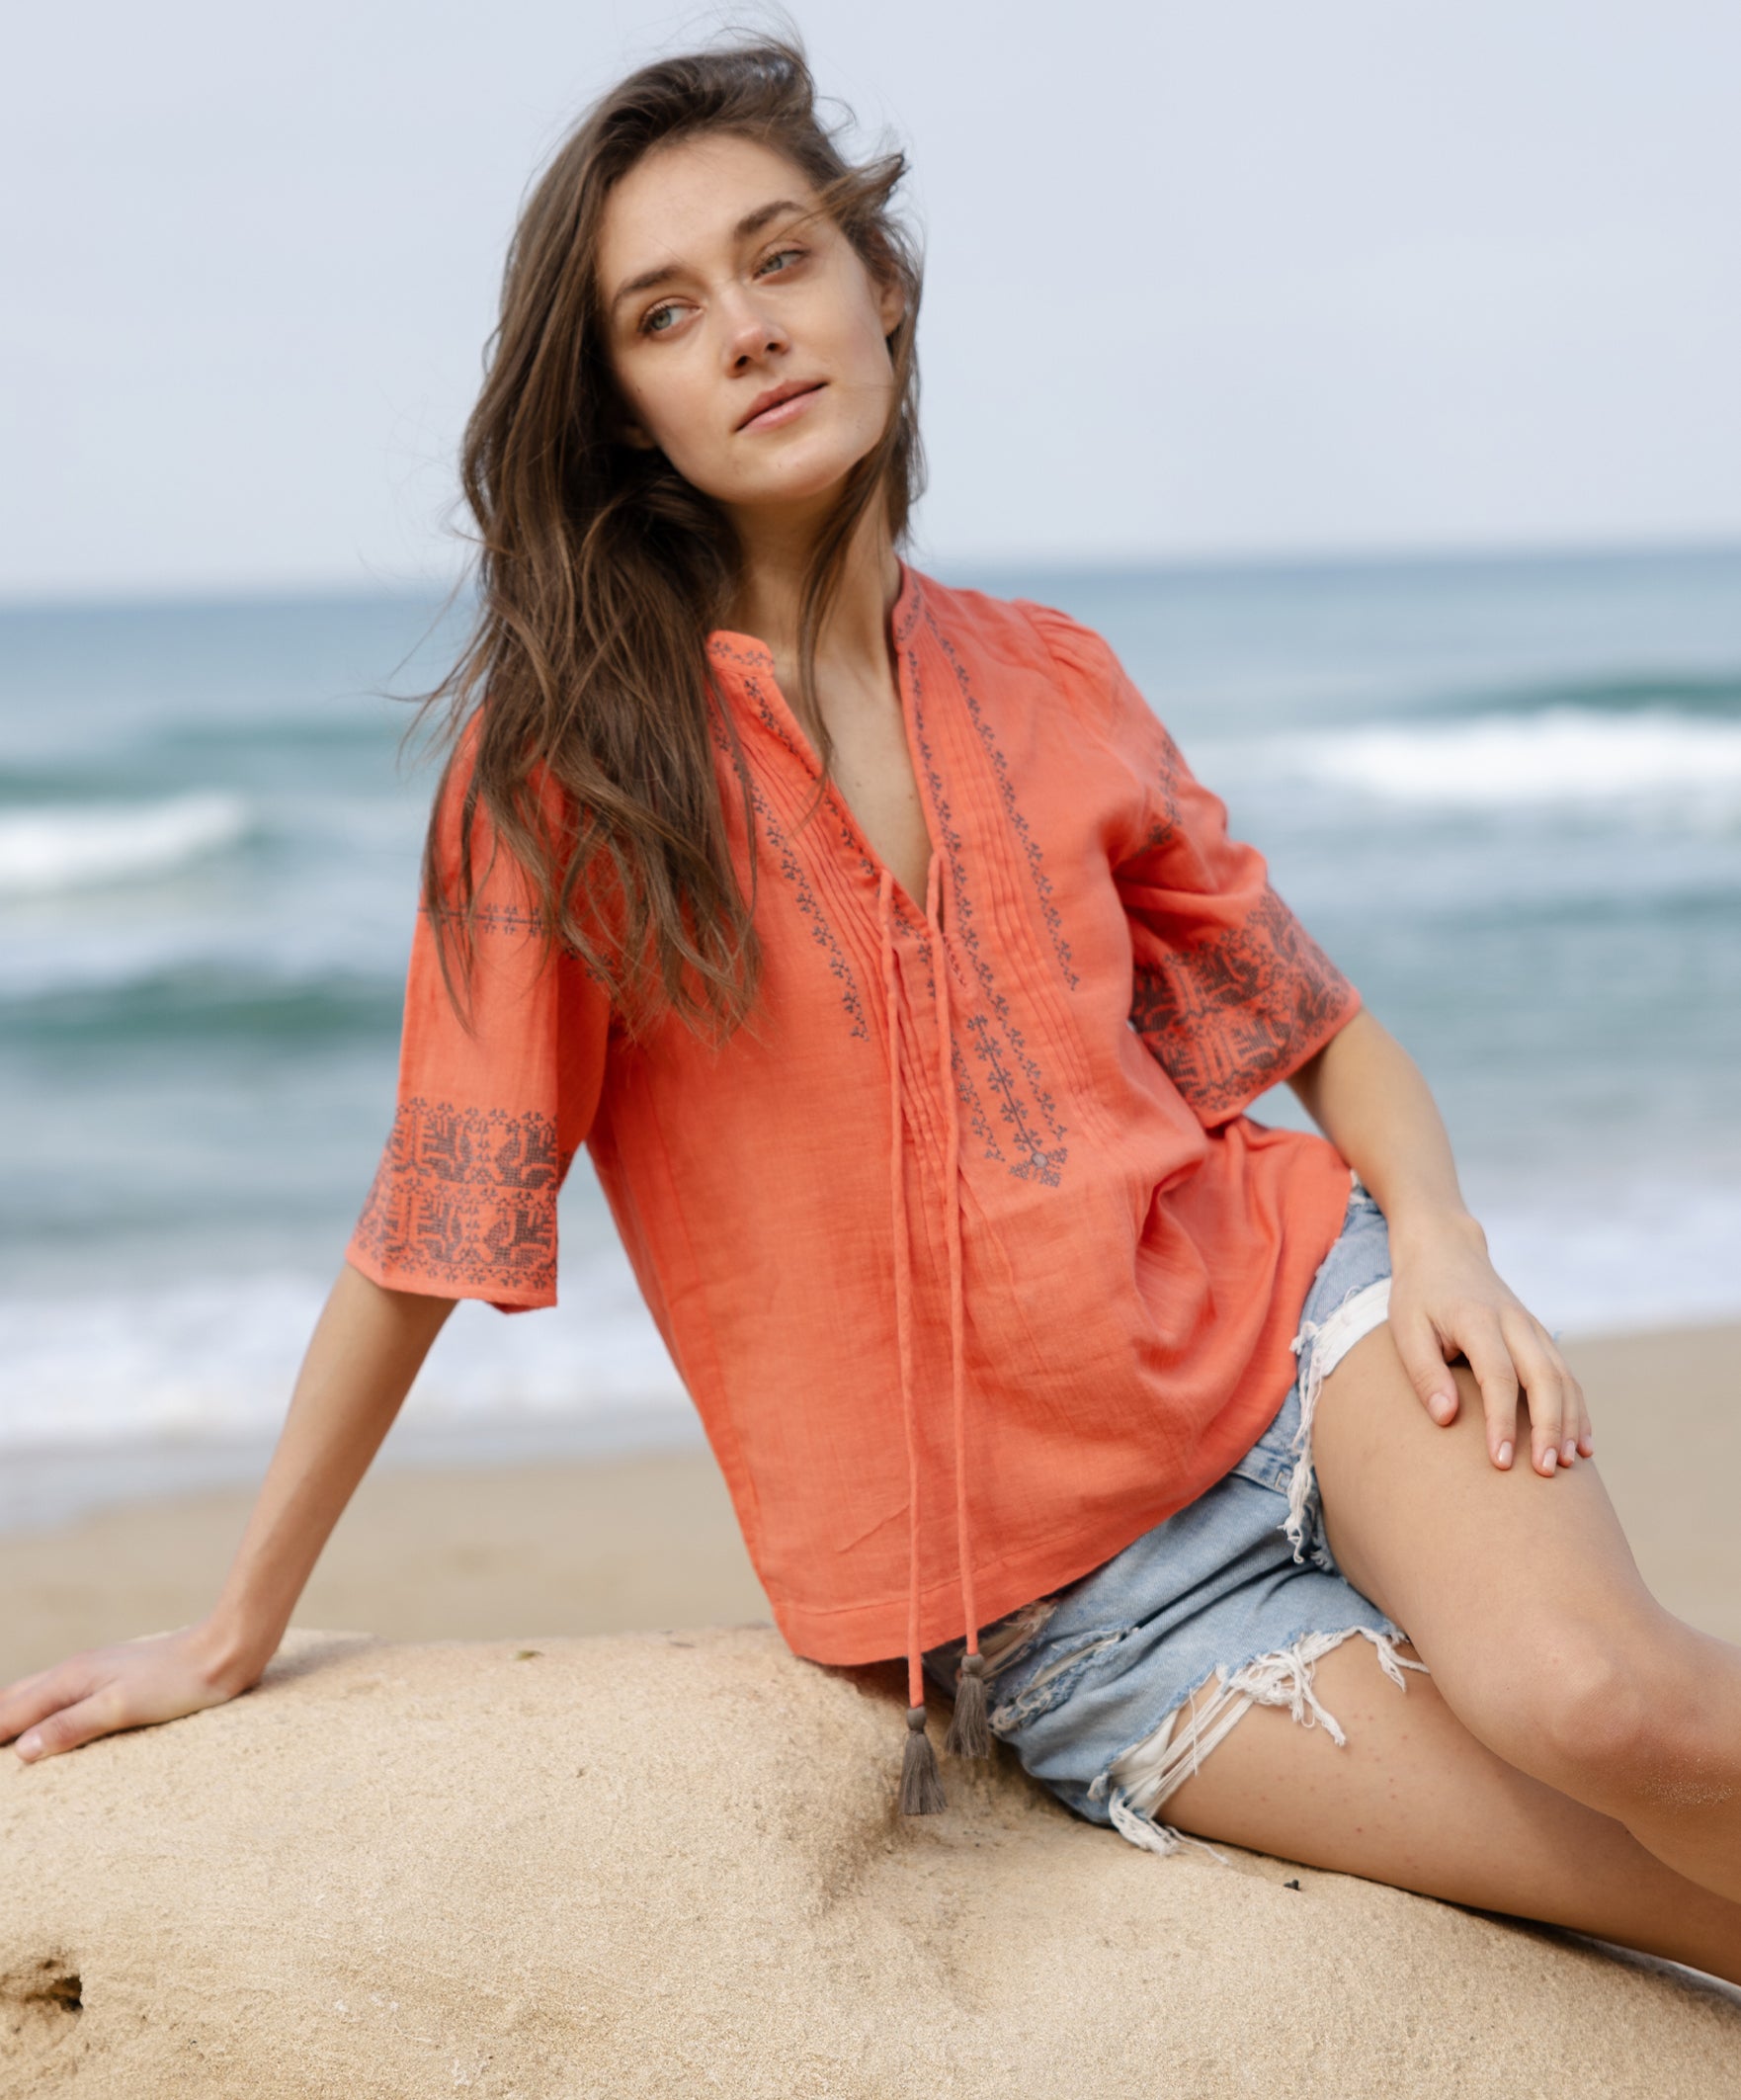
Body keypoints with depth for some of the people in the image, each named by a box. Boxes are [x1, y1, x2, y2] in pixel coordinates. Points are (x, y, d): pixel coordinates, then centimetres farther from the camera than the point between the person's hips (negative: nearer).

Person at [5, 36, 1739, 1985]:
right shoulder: (569, 751, -7)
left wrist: (1438, 1236, -7)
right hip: (1060, 1613, -2)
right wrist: (235, 1632, 1)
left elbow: (1320, 1021, 13)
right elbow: (433, 1219, -2)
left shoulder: (1044, 678, 4)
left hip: (1291, 1319, 3)